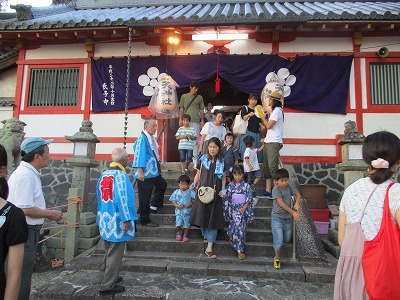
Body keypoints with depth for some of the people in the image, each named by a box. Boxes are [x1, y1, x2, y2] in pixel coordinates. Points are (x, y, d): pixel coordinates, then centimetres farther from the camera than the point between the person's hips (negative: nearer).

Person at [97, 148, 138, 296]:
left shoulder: (103, 174, 6)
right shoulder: (120, 175, -18)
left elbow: (99, 196, 14)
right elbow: (122, 199, -22)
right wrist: (127, 219, -18)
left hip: (105, 219, 8)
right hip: (117, 221, -8)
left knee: (109, 251, 22)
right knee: (115, 254, 3)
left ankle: (108, 276, 36)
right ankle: (107, 286, 11)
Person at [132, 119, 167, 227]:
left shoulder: (151, 138, 12)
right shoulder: (142, 138, -17)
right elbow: (139, 155, -21)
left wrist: (157, 168, 23)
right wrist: (140, 171, -25)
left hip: (154, 171, 10)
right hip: (145, 173, -10)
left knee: (162, 185, 23)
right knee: (144, 197, 0)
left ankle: (154, 206, 33)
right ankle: (145, 220, 11)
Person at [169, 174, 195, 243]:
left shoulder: (191, 192, -2)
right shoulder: (176, 192, 3)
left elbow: (194, 200, -2)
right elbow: (173, 201, 6)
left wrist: (190, 204, -16)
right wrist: (177, 205, -12)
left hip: (187, 211, -1)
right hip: (179, 211, 1)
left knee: (186, 224, 2)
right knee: (178, 224, -8)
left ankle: (185, 235, 24)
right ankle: (179, 233, 21)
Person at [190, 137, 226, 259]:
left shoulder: (222, 162, 4)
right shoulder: (204, 159, 3)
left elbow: (223, 177, 7)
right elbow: (199, 173, 9)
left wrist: (222, 189, -6)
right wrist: (194, 185, 1)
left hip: (215, 193, 0)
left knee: (214, 218, -2)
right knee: (202, 215, 2)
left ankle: (209, 248, 2)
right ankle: (206, 236, 31)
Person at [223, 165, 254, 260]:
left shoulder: (246, 186, 2)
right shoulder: (230, 186, 5)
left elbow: (249, 198, 0)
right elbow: (227, 198, 7)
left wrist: (244, 208, -9)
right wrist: (227, 210, 4)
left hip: (243, 209, 0)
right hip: (234, 209, 0)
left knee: (241, 228, -4)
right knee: (237, 226, -14)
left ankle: (240, 250, 10)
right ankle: (240, 250, 3)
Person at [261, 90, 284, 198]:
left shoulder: (277, 110, -10)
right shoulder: (273, 110, 22)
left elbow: (269, 125, -15)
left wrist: (264, 118, 2)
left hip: (274, 142, -10)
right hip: (268, 142, 10)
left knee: (272, 167, -11)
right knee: (266, 167, 8)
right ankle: (268, 190, 11)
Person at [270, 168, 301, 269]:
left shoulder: (289, 186, 0)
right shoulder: (276, 189, -17)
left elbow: (298, 194, 8)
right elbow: (281, 204, -22)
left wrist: (297, 203, -13)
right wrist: (293, 212, -24)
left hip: (287, 218, 6)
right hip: (277, 218, -6)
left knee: (287, 239, 17)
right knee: (279, 240, -7)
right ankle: (277, 258, 14)